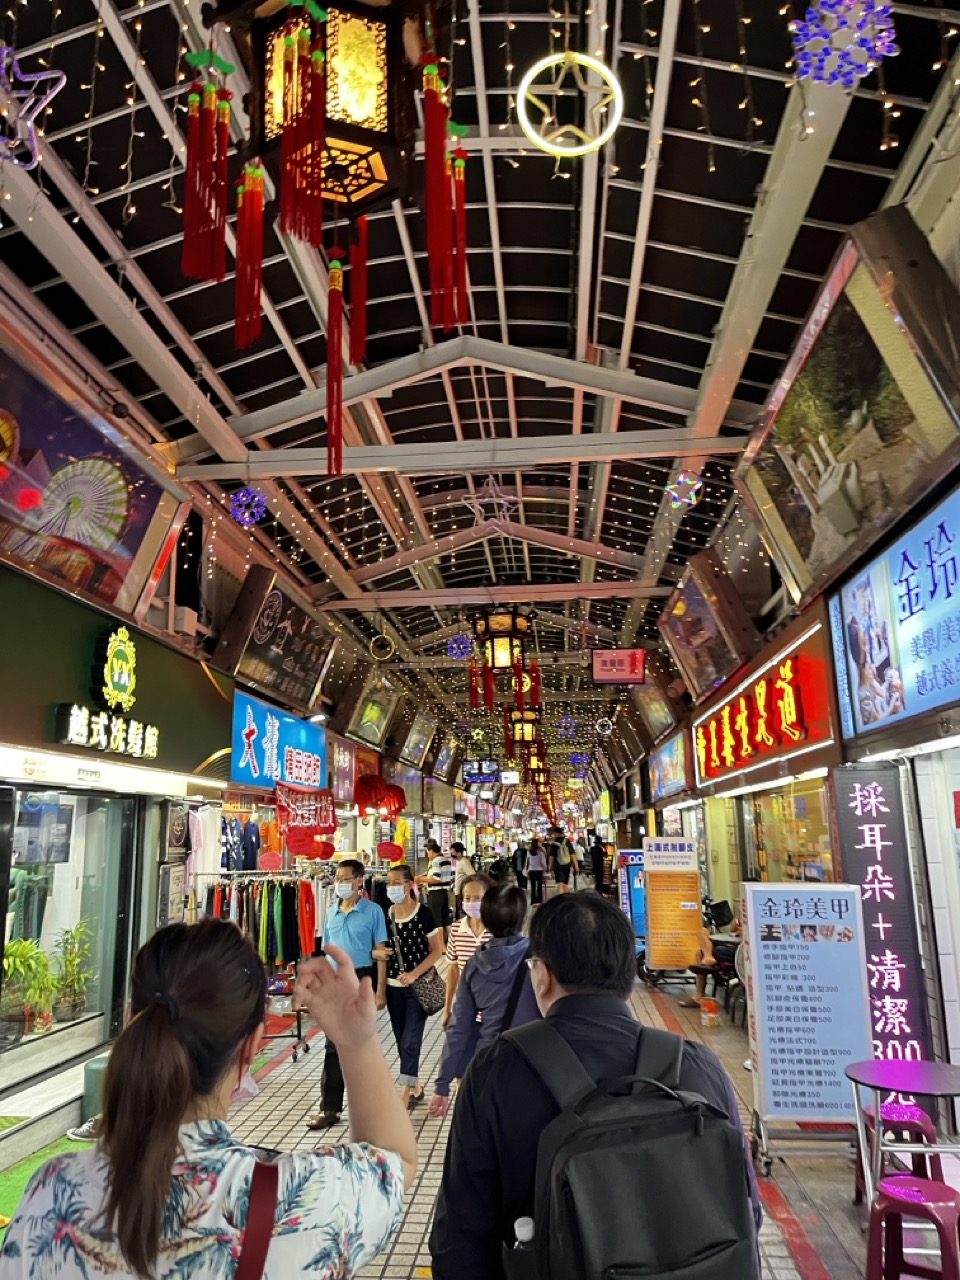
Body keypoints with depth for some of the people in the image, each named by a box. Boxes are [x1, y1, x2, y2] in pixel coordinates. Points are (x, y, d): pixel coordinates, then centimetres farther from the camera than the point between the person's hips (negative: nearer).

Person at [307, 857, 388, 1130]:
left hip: (362, 978, -4)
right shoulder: (332, 912, 7)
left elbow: (380, 952, -8)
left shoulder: (372, 911, -8)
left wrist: (380, 990, -12)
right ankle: (329, 1108, 11)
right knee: (334, 1044, 5)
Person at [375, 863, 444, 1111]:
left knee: (410, 1042, -7)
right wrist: (377, 953, -12)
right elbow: (381, 950, 12)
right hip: (393, 987, 5)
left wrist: (414, 973, -19)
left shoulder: (423, 914, -12)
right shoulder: (386, 914, 1)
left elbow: (437, 951, -9)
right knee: (402, 1042, 13)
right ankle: (416, 1088, 31)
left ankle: (403, 1099, -2)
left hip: (417, 987, -5)